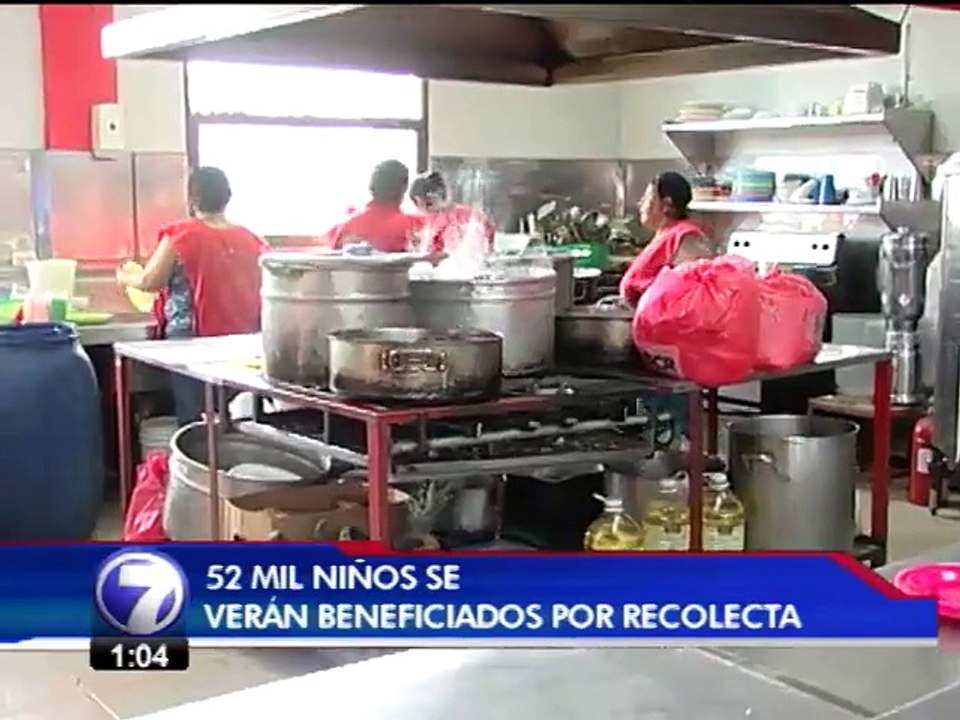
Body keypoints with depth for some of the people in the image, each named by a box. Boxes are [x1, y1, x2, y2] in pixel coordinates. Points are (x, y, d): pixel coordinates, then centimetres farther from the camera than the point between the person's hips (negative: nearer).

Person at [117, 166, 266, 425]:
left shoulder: (180, 235, -7)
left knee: (194, 419, 4)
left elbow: (150, 281, -4)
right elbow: (260, 290, 8)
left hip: (194, 340, -3)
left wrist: (124, 277, 16)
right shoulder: (250, 240, 4)